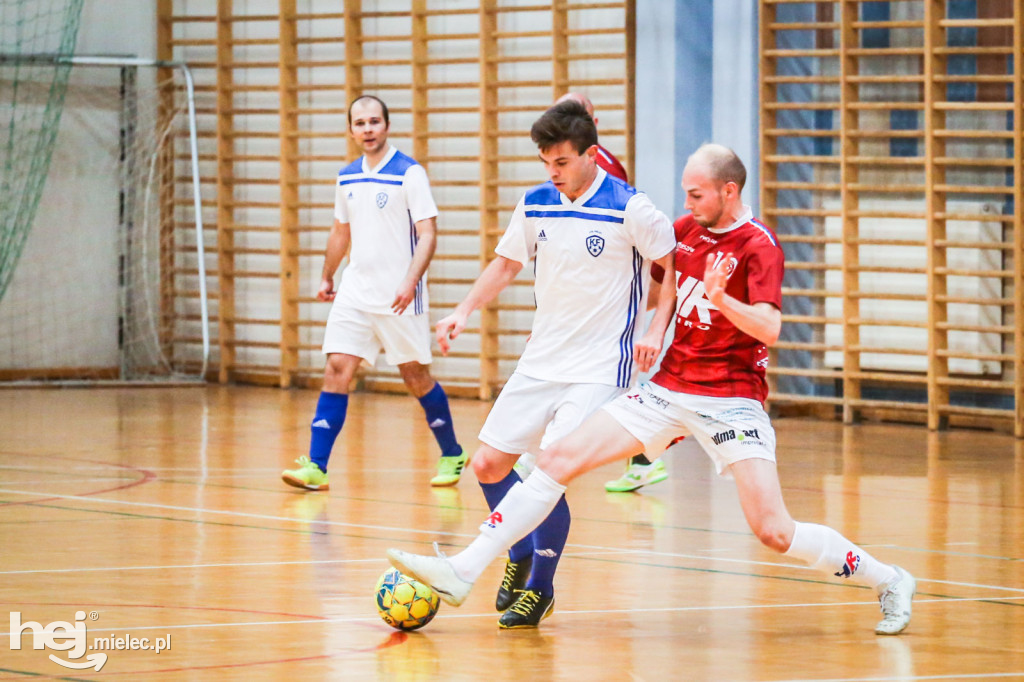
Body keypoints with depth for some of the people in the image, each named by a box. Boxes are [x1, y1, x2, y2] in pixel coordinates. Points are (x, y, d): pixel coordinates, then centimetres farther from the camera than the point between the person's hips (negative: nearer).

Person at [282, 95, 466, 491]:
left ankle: (452, 455, 23)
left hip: (398, 298, -5)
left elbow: (428, 234, -14)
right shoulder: (346, 178, 10)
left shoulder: (409, 173, -10)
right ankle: (316, 467, -9)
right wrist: (327, 278, 29)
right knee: (337, 369, -6)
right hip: (355, 291, 5)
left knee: (416, 376, 5)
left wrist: (410, 281, -26)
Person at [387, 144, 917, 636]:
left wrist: (721, 298, -38)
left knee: (774, 532, -15)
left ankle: (889, 581, 7)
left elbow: (769, 327, -25)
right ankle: (462, 572, -6)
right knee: (559, 458, -6)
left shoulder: (758, 246, -10)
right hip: (670, 388, 6)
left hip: (730, 399, -6)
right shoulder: (685, 231, 9)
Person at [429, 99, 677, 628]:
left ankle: (539, 587, 3)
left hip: (600, 367, -6)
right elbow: (506, 264, 16)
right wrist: (463, 312, 2)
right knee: (488, 464, 3)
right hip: (540, 361, 6)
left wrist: (657, 332, -14)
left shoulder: (629, 208, -13)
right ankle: (522, 556, 30)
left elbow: (677, 267, -4)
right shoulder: (535, 204, 3)